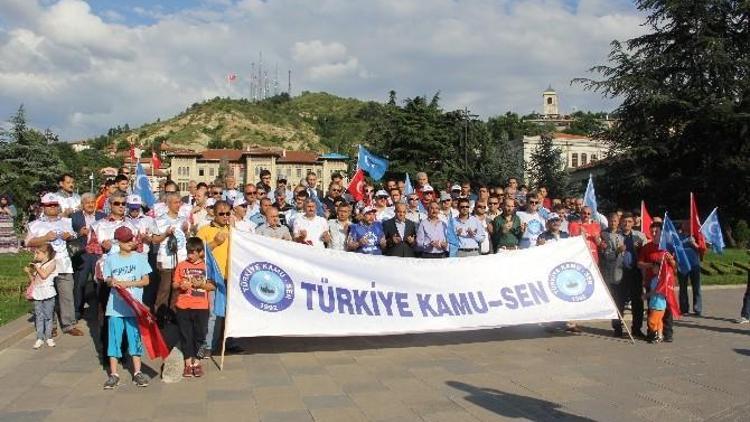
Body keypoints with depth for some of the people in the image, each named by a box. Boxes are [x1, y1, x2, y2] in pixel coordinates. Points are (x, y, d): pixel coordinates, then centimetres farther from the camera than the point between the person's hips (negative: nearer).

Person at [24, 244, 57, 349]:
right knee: (39, 317, 7)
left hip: (48, 294, -5)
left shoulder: (51, 263, -5)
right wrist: (28, 272, -2)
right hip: (37, 294, 5)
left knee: (48, 316, 4)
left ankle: (48, 337, 13)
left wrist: (36, 267, -10)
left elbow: (44, 275, -19)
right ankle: (39, 338, 12)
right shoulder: (37, 264, 9)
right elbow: (33, 280, 14)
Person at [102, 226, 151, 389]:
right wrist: (111, 282, -13)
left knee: (135, 337, 3)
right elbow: (107, 279, 10)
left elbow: (146, 280, -1)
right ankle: (113, 374, 12)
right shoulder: (111, 258, 5)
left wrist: (128, 283, -14)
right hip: (115, 305, 1)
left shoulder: (140, 257, 1)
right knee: (114, 338, 4)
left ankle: (137, 372, 12)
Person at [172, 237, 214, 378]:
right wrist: (180, 285, -13)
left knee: (199, 335, 5)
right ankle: (188, 362, 19)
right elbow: (174, 284, 8)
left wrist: (201, 284, -15)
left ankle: (196, 361, 21)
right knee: (185, 335, 7)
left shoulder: (206, 266, 2)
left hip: (201, 307, -1)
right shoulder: (181, 265, 5)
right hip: (183, 307, 1)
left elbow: (212, 286, 2)